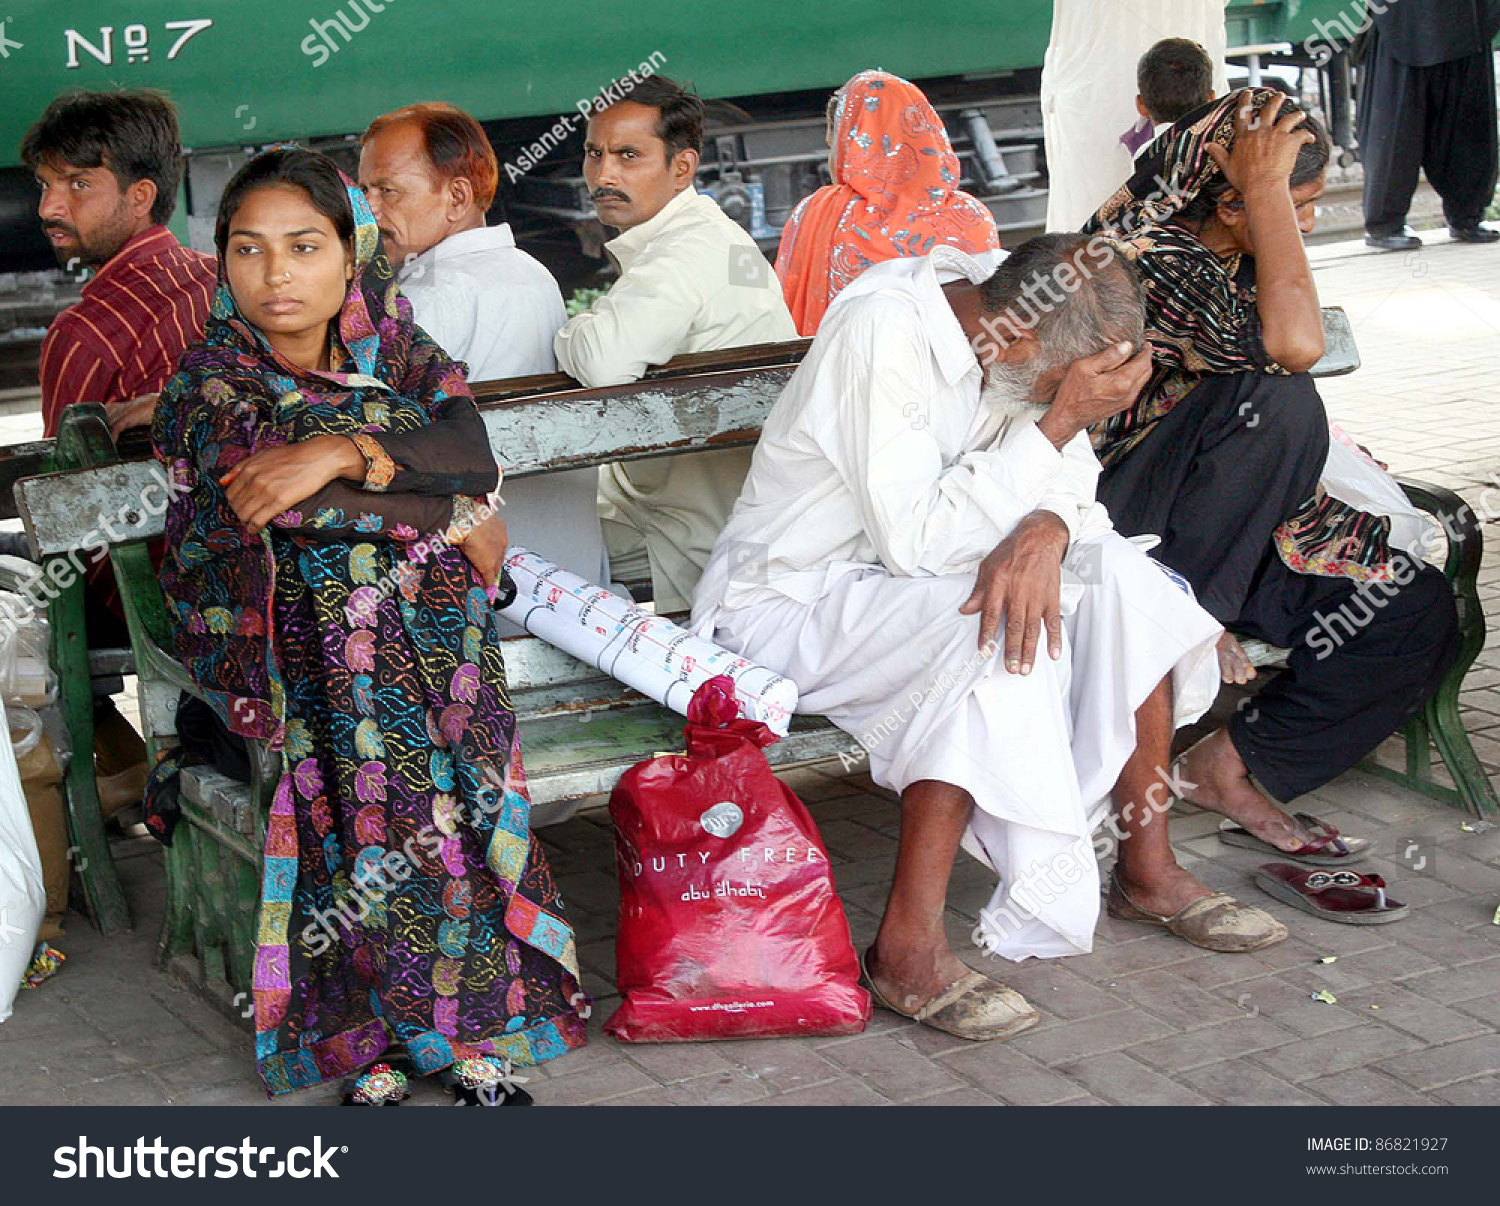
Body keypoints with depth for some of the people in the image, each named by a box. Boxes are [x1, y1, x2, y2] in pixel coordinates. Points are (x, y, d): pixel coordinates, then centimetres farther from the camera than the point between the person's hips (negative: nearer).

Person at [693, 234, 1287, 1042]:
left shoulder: (1002, 333, -3)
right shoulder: (881, 332, -27)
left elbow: (1073, 490, 0)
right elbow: (915, 540, -31)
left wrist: (1044, 533, -25)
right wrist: (1060, 423, -29)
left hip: (916, 582, 8)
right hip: (789, 605, -8)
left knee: (1123, 578, -10)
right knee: (993, 639, -33)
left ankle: (1147, 870, 3)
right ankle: (908, 949, -29)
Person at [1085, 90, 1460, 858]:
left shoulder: (1235, 258, 7)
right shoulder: (1142, 256, -21)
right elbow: (1295, 343, -36)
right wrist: (1265, 186, -28)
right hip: (1112, 521, -9)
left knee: (1419, 610, -5)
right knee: (1276, 399, -33)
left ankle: (1233, 768, 1)